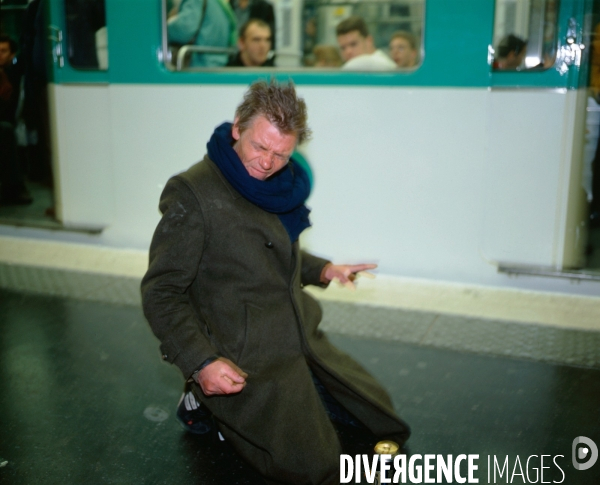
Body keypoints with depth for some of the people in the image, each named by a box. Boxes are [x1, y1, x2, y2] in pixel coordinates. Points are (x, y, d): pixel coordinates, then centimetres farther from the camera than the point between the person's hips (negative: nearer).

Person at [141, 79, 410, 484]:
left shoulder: (278, 184, 5)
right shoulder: (192, 194, -19)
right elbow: (161, 293, -18)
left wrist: (324, 270, 8)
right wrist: (201, 362, -27)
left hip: (304, 341, 8)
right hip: (248, 364, -8)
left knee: (379, 414, 20)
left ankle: (250, 413, 22)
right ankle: (211, 403, 11)